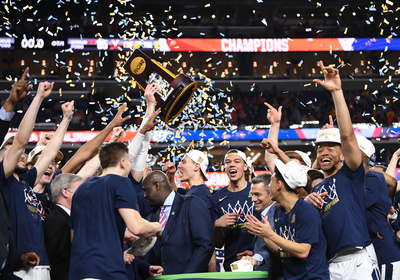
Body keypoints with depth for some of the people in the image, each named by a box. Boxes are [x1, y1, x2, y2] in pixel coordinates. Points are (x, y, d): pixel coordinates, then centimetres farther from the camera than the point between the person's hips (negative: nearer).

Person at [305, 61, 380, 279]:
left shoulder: (351, 174, 6)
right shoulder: (315, 191, 23)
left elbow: (347, 135, -7)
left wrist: (337, 92, -11)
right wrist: (307, 205, 2)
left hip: (358, 259, -6)